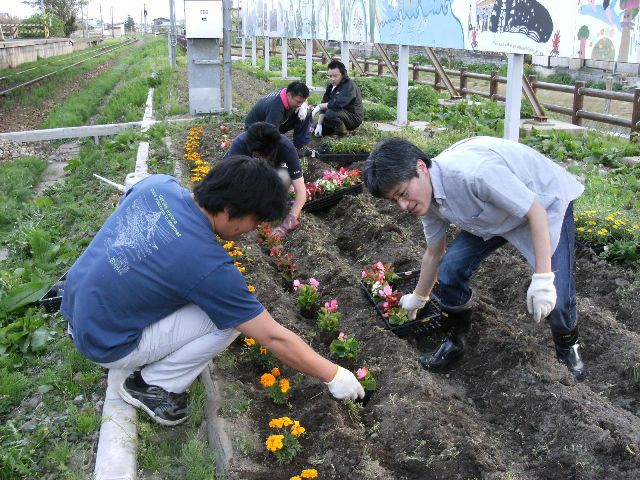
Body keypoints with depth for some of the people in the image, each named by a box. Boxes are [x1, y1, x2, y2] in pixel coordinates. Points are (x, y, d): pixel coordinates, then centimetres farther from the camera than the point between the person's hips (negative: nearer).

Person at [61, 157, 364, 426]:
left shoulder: (158, 184, -11)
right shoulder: (208, 265, -28)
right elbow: (274, 338, -20)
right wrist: (334, 376, -9)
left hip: (75, 302, 8)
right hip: (105, 344, -7)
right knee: (230, 319, -12)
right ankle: (154, 386, 4)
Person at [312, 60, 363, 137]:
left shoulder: (349, 85, -23)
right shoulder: (331, 86, 3)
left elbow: (338, 103, -36)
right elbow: (325, 103, 0)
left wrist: (319, 106, -25)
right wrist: (319, 124, -9)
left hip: (353, 117, -8)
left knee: (330, 113, -35)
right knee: (315, 129, 3)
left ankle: (342, 133, -11)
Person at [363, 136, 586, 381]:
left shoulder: (473, 172, -41)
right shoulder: (425, 197, -13)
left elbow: (536, 212, -31)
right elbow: (433, 253, 4)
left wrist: (542, 279, -33)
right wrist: (417, 298, 18)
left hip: (546, 202, -6)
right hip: (496, 213, 6)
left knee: (556, 299, -17)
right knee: (450, 268, -11)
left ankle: (568, 347, 18)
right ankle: (454, 343, 13)